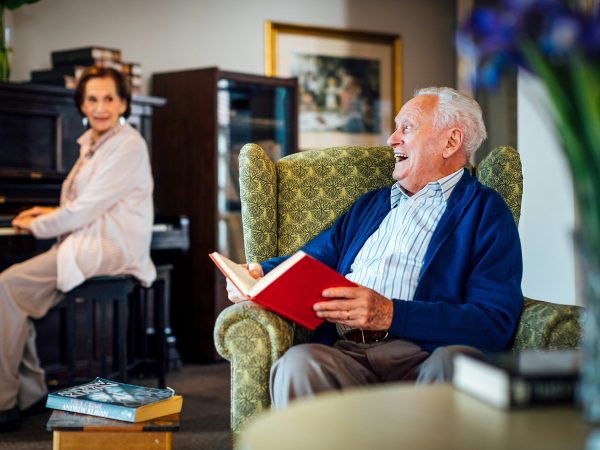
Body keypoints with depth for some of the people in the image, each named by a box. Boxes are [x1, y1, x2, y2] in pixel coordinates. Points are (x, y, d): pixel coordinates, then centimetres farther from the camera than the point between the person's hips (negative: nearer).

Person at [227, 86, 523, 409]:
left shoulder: (485, 211, 10)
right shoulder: (370, 204, 32)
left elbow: (495, 322, -4)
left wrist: (391, 314, -15)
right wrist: (260, 273, 7)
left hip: (420, 356, -3)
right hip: (346, 353, 4)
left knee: (456, 361, -38)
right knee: (298, 361, -31)